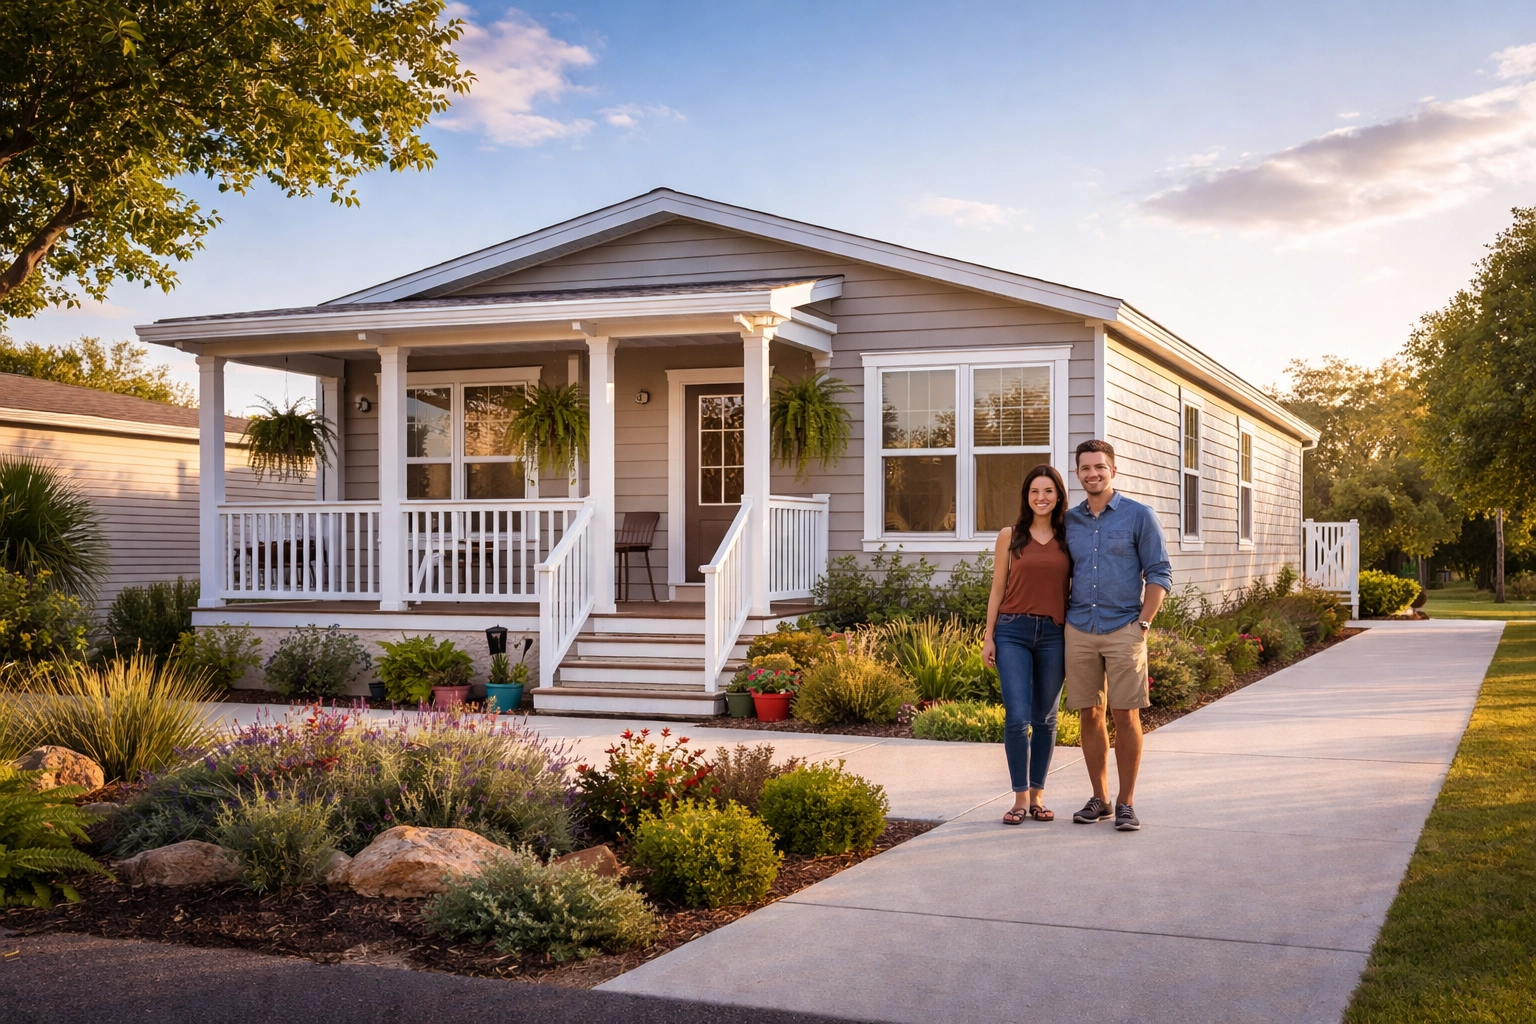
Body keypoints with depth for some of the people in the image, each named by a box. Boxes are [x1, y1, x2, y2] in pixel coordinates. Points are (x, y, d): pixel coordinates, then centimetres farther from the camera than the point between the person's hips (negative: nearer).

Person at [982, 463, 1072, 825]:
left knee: (1045, 718, 7)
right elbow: (997, 589, 7)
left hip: (1053, 634, 1)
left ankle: (1038, 795, 17)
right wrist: (988, 636, 2)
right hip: (1013, 632, -1)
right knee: (1017, 717, -9)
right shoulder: (1010, 536, 5)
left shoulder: (1068, 538, 8)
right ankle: (1020, 797, 0)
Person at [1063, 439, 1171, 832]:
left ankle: (1126, 803, 5)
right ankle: (1099, 798, 16)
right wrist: (1062, 620, 8)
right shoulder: (1069, 520, 10)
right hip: (1079, 632, 3)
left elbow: (1159, 574, -2)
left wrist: (1142, 624, -9)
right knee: (1089, 715, 6)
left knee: (1125, 716, -4)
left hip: (1123, 631, -3)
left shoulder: (1139, 516, 0)